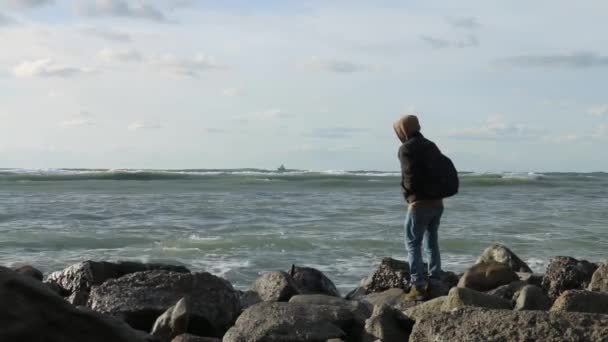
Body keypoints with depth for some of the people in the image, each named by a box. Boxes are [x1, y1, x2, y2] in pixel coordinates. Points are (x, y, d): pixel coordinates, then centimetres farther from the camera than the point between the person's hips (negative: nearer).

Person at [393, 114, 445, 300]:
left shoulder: (406, 148, -10)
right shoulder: (431, 146, 12)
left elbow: (410, 175, -19)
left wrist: (406, 193, -1)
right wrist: (435, 191, 12)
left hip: (419, 203, -7)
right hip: (437, 202, 7)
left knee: (413, 244, 0)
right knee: (432, 243, 16)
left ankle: (418, 286, -5)